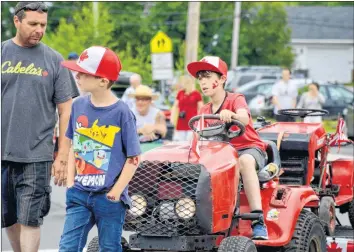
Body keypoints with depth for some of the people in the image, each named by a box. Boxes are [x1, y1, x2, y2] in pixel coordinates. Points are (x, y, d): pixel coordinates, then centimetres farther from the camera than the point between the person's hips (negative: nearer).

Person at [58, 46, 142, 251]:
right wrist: (71, 182, 6)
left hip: (110, 197, -4)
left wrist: (115, 193, -10)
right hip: (80, 194, 4)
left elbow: (133, 158, -8)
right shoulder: (79, 106, 3)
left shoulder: (121, 112, -12)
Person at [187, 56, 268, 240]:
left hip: (249, 148, -6)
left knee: (244, 160, -41)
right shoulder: (204, 111, 15)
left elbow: (244, 119, -27)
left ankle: (259, 221, -50)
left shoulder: (235, 99, -4)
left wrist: (230, 114, -49)